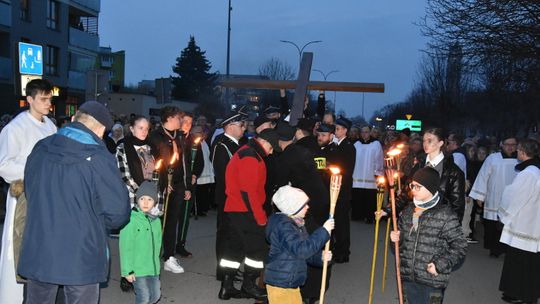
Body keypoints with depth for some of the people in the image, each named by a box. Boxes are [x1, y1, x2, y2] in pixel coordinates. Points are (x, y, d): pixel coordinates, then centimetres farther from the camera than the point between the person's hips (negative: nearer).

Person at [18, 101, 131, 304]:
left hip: (37, 255, 5)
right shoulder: (99, 159, -17)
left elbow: (30, 192, 12)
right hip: (81, 258, -4)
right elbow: (118, 213, -15)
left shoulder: (40, 149, -2)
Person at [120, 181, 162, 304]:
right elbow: (125, 247, -14)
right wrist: (127, 270, -13)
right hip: (137, 268, -6)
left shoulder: (156, 221, 5)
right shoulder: (130, 220, -15)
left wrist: (155, 262, 14)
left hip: (153, 267, 6)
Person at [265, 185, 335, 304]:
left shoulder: (297, 224, 10)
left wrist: (320, 257, -2)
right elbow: (301, 250, -31)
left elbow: (304, 253, 18)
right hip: (279, 283, -9)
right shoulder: (283, 225, -22)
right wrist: (323, 231, -26)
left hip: (292, 283, 10)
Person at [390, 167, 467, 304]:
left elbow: (460, 245, -10)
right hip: (409, 277, 6)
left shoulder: (445, 215, -12)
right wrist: (397, 238, -4)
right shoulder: (408, 212, 6)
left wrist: (440, 265, -17)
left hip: (432, 280, -5)